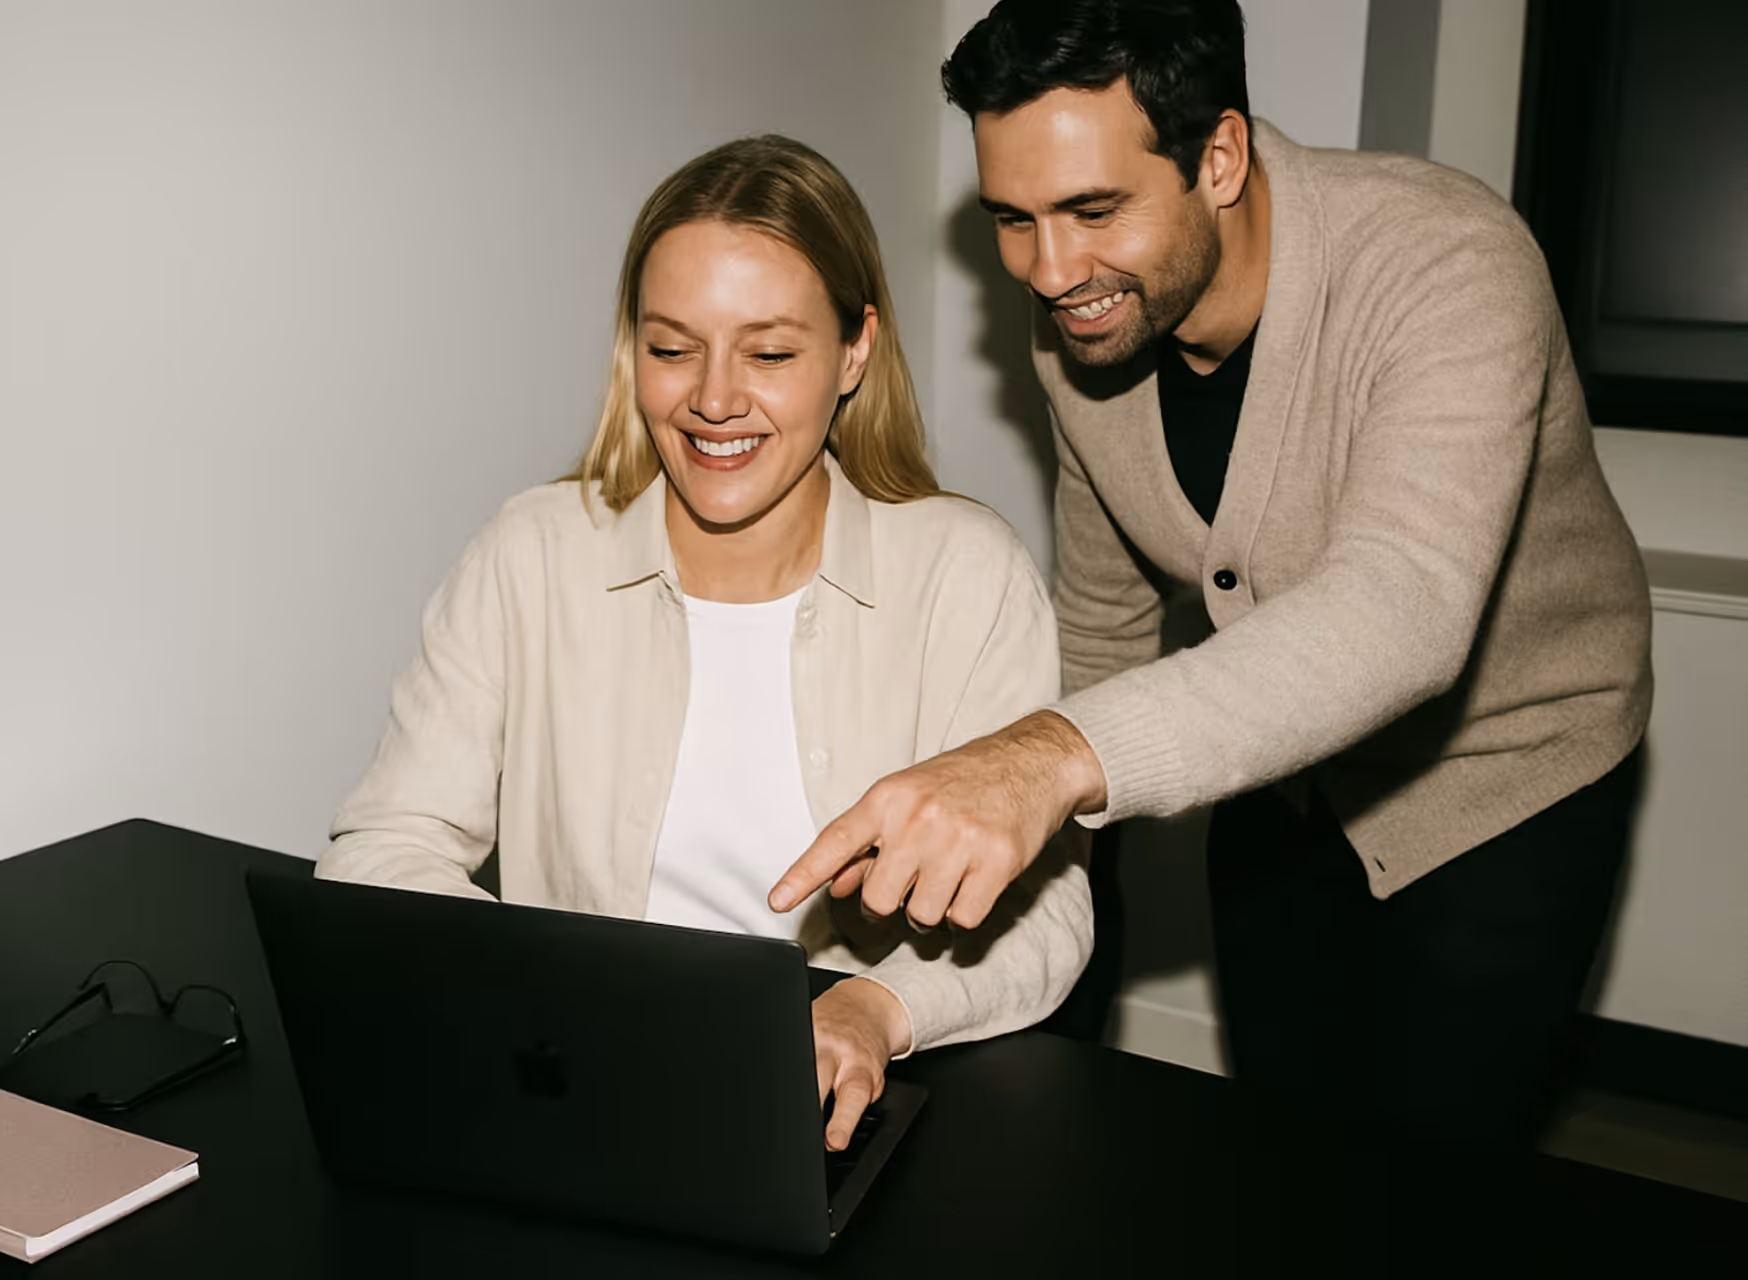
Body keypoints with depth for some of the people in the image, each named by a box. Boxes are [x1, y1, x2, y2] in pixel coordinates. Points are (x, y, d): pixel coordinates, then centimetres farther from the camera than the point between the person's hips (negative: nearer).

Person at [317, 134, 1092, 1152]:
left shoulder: (968, 575, -4)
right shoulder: (532, 560, 1)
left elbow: (1041, 910, -6)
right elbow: (383, 853, 0)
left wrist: (879, 1010, -26)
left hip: (855, 1120, 1)